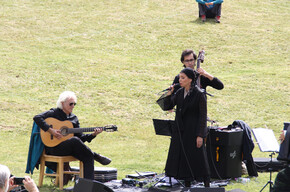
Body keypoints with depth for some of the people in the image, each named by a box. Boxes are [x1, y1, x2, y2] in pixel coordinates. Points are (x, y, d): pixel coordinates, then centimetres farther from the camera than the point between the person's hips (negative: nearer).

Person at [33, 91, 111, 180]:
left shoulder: (74, 118, 16)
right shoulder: (54, 113, -1)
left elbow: (80, 137, 14)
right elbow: (37, 118, -16)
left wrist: (93, 135, -4)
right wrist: (50, 130, -23)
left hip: (69, 148, 6)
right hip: (53, 148, -6)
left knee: (88, 157, -23)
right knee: (75, 140, -35)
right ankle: (96, 156, -18)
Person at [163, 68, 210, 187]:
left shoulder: (199, 94, -11)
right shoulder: (180, 93, 7)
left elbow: (203, 116, -12)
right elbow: (167, 107, 11)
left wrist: (200, 135, -16)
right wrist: (169, 94, -7)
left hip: (193, 131, -6)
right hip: (180, 131, 6)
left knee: (198, 159, -4)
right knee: (183, 159, 8)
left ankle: (207, 185, 5)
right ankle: (187, 186, 17)